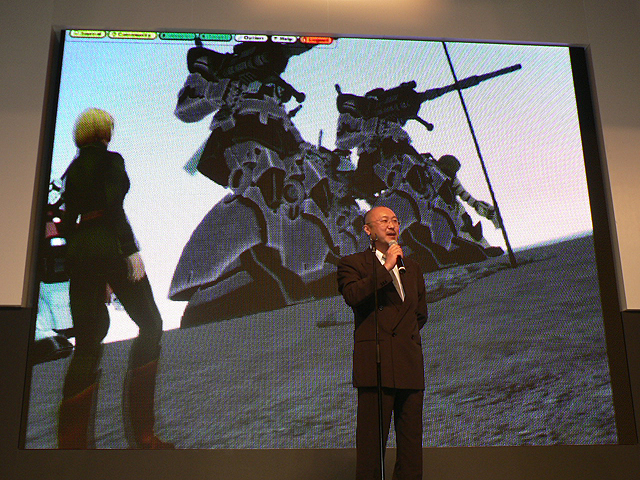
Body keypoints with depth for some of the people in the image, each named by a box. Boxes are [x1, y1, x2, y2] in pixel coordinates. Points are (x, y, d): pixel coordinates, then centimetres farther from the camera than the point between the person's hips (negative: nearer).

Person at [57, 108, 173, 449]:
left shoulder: (72, 169, 21)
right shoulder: (110, 160, 1)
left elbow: (67, 222, 20)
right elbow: (113, 206, -15)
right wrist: (131, 250, -19)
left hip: (78, 253, 7)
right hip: (108, 245, -7)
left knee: (87, 342, 7)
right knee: (150, 324, 0)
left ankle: (71, 440, 4)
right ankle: (141, 432, -5)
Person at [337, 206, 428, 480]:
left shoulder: (412, 269, 21)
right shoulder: (353, 263, 5)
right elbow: (351, 295, -17)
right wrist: (386, 267, -14)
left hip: (410, 363, 5)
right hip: (376, 363, -5)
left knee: (412, 441, 9)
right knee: (372, 439, -2)